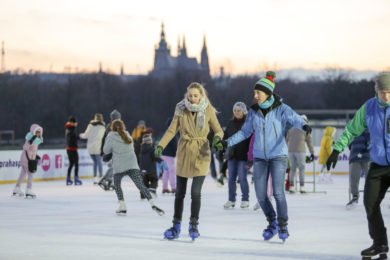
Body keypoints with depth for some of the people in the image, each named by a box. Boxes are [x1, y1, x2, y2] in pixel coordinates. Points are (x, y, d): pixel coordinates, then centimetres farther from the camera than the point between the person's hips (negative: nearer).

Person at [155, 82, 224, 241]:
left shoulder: (208, 110, -5)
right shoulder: (181, 109, -2)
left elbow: (218, 130, 1)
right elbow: (172, 129, 2)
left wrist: (217, 137, -22)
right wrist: (161, 145, -10)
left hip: (201, 154, -2)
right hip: (184, 153, 2)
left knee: (196, 192, -9)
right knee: (180, 192, 8)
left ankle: (194, 225, 8)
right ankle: (176, 226, 20)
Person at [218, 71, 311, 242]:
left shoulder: (281, 109, -7)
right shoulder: (254, 111, 5)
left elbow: (294, 118, -26)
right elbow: (245, 131, 14)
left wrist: (304, 126, -48)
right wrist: (228, 142, 8)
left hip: (278, 155, -4)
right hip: (260, 157, 4)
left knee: (278, 192, -12)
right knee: (260, 194, -1)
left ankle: (283, 227, 5)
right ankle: (272, 222, 22)